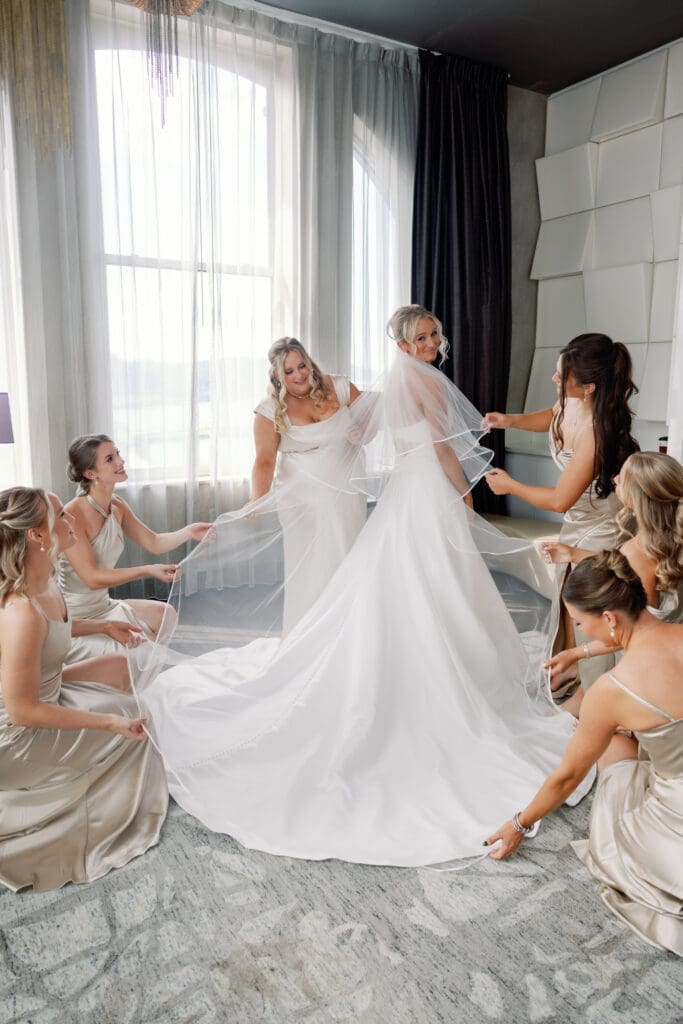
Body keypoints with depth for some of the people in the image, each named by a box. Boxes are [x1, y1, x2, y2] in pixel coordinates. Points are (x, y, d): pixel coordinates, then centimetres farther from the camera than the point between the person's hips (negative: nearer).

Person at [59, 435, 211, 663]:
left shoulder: (117, 506, 1)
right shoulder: (73, 515, -24)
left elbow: (154, 543, 4)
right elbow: (92, 578, -26)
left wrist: (188, 532, -15)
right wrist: (147, 571, -31)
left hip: (102, 606, 8)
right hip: (74, 620, -8)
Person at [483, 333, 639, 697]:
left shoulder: (597, 431, -35)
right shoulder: (570, 400, -13)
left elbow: (560, 499, -28)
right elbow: (551, 416, 13)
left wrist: (509, 485, -15)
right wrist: (512, 420, -5)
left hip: (601, 527, -8)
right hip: (575, 519, 8)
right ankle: (568, 674, 38)